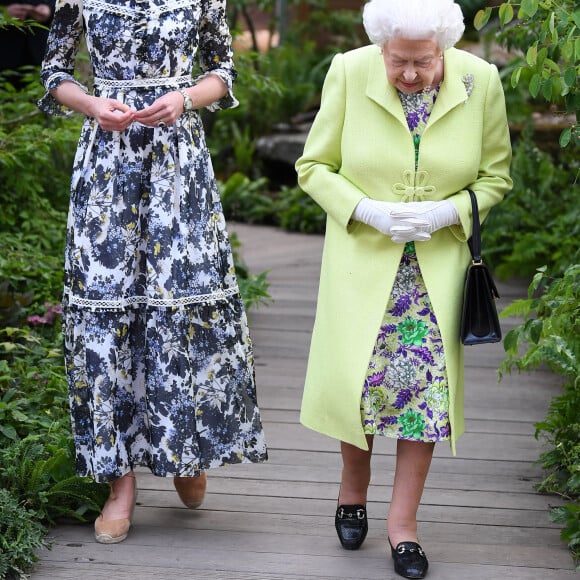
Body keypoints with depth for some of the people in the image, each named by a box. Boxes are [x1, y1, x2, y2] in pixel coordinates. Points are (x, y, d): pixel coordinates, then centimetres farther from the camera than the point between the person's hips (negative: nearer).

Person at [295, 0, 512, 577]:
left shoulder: (480, 81, -8)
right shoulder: (348, 73, -10)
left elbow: (495, 176, 4)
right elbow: (314, 166, -1)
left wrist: (448, 211, -15)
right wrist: (366, 210, -17)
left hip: (438, 263, 1)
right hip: (362, 255, -1)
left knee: (429, 384, -1)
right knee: (355, 378, -4)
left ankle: (403, 522, 14)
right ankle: (353, 486, 27)